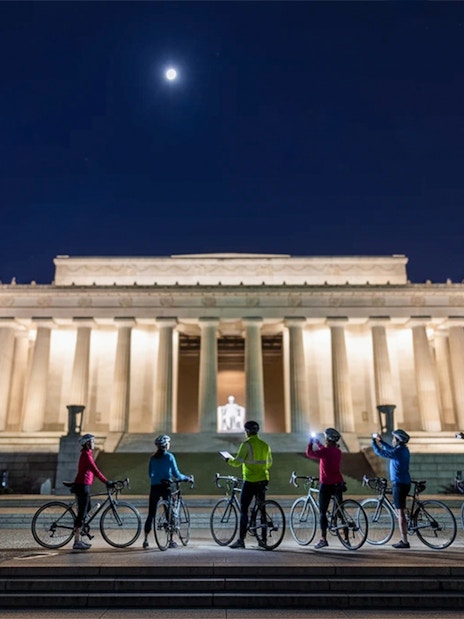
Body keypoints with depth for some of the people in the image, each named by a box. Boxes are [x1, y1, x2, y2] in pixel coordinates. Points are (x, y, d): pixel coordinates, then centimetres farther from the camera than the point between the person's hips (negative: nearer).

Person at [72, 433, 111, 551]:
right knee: (82, 513, -7)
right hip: (83, 486, -10)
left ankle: (78, 539, 21)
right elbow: (95, 470, -21)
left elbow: (93, 470, 21)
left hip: (83, 485, 10)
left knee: (86, 510, 15)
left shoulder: (87, 454, 16)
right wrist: (106, 482, -20)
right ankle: (77, 542, -3)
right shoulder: (86, 455, -15)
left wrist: (106, 481, 22)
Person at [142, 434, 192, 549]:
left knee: (151, 514, 9)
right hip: (166, 487, -4)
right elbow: (176, 474, -6)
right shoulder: (169, 457, -6)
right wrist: (186, 478, 8)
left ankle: (146, 540, 10)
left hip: (154, 487, 4)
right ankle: (171, 541, 7)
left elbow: (150, 474, 14)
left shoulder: (153, 458, 7)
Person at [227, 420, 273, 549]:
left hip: (250, 481, -6)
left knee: (244, 510, -1)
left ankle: (241, 540, -3)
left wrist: (229, 460, 6)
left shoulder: (246, 444, -11)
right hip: (263, 480, 6)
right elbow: (269, 463, 17)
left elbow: (237, 462, -14)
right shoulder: (265, 445, 9)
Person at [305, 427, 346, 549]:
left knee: (322, 512, 1)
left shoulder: (325, 451, -16)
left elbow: (309, 453, -5)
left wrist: (311, 442, 11)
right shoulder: (338, 451, 7)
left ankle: (323, 539, 0)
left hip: (326, 484, -7)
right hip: (338, 484, 7)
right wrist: (318, 442, 35)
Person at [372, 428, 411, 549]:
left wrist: (374, 441, -2)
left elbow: (380, 452, -15)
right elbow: (390, 449, 27)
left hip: (399, 484, -9)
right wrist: (381, 441, 28)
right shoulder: (404, 450, 9)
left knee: (400, 513, -4)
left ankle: (404, 541, 0)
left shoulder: (398, 452, -18)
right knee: (401, 512, 15)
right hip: (405, 483, 9)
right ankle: (403, 539, 21)